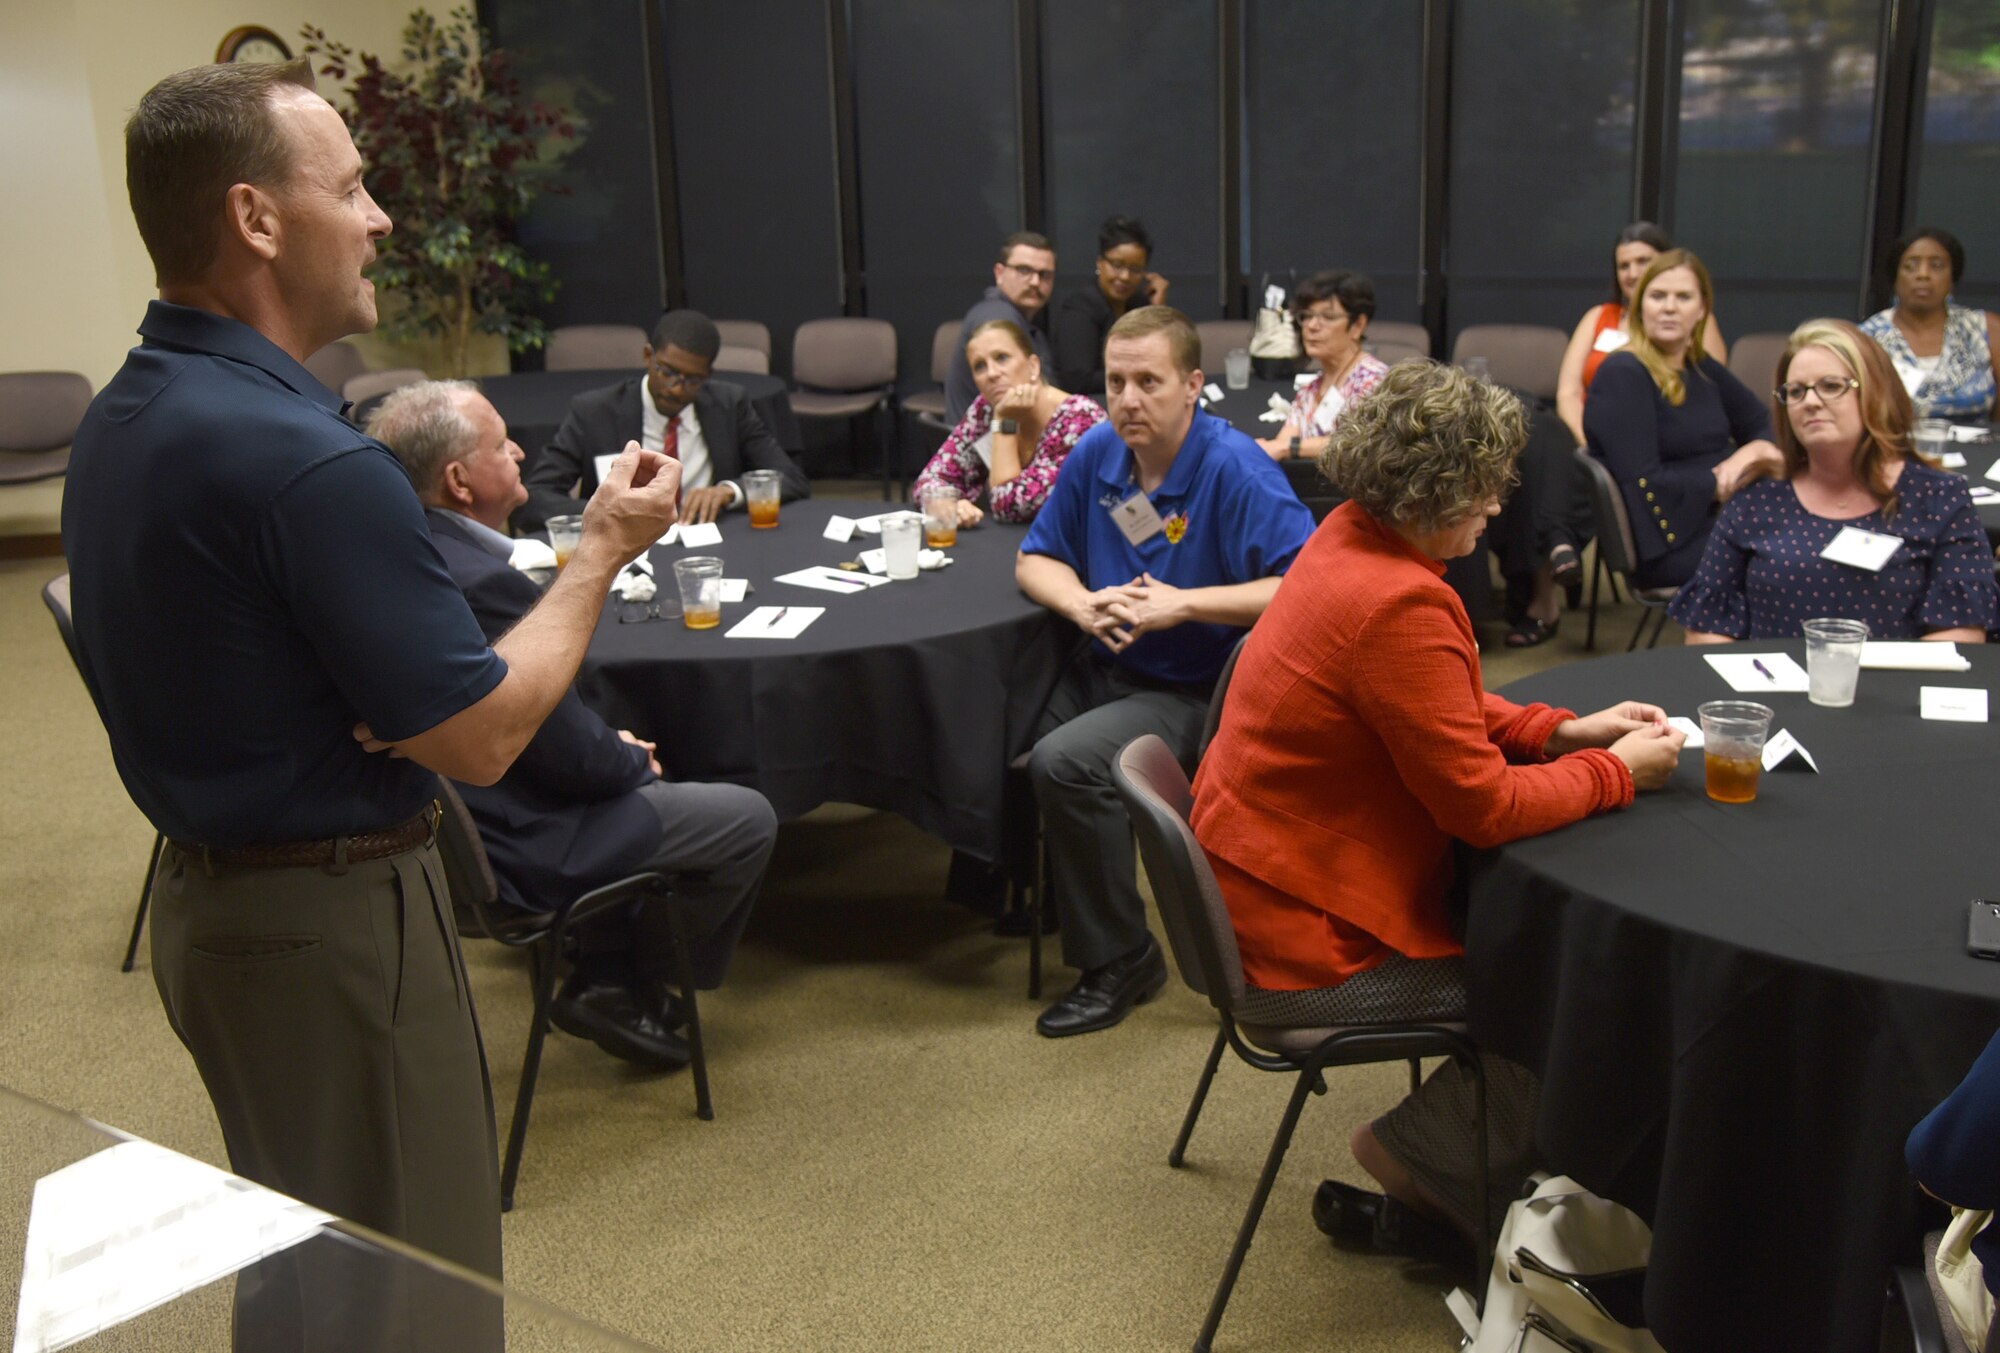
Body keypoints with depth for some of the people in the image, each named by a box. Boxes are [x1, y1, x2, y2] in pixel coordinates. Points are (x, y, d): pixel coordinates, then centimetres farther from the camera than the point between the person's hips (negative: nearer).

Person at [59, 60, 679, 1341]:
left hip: (204, 896, 9)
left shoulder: (117, 421, 4)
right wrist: (605, 549, -8)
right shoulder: (308, 458, -26)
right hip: (337, 926, -9)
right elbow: (483, 737, -20)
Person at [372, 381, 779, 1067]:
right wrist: (634, 758, -2)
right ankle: (643, 990, 21)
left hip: (452, 814, 10)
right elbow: (574, 758, -23)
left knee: (638, 783, 31)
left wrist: (613, 746, 9)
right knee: (749, 818, 3)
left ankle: (601, 979, 29)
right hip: (515, 843, -10)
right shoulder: (484, 581, -30)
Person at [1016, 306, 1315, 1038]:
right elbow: (1036, 560, 14)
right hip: (1102, 670, 7)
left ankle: (1120, 962, -9)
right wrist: (1082, 604, -10)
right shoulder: (1098, 451, 4)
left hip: (1193, 694, -6)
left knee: (1064, 762, -28)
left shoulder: (1236, 469, -16)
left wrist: (1182, 604, -24)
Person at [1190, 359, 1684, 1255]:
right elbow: (1485, 806, -22)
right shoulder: (1401, 605, -28)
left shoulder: (1349, 540, 2)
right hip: (1307, 949, -10)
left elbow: (1442, 712, 16)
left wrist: (1564, 731, 6)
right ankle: (1424, 1154, 16)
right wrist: (1616, 770, -7)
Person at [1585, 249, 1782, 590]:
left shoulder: (1701, 369, 16)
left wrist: (1755, 451, -3)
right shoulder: (1622, 375, -8)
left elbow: (1768, 426, 21)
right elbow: (1645, 486, -17)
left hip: (1721, 520, 8)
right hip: (1670, 546, -8)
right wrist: (1725, 485, -13)